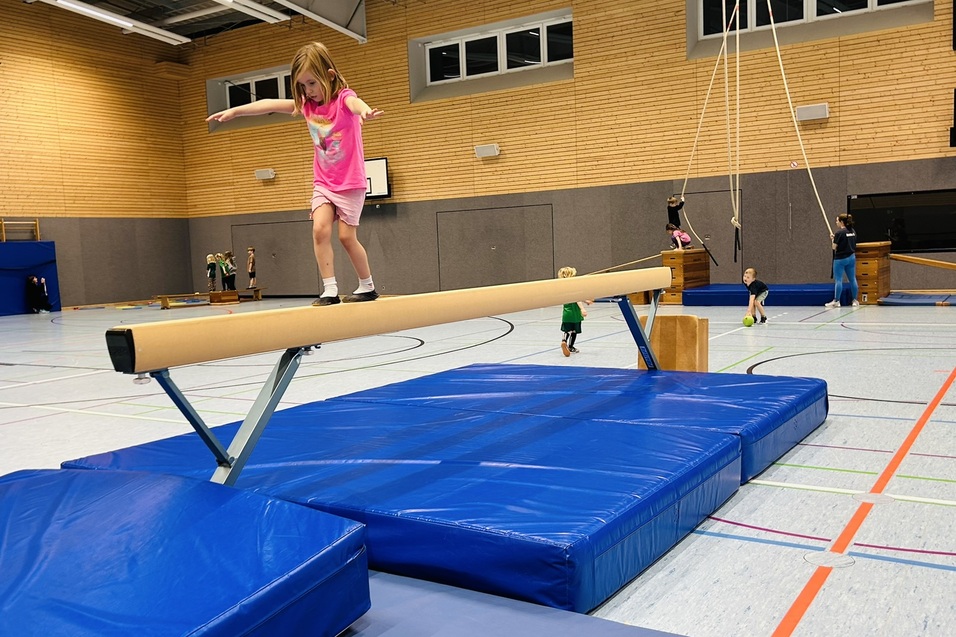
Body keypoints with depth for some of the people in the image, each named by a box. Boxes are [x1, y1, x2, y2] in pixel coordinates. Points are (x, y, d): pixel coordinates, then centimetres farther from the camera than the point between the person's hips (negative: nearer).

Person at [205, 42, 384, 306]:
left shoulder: (343, 98, -15)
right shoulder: (307, 105, 3)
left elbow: (355, 103, -40)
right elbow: (270, 104, 5)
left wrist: (364, 110, -64)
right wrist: (235, 110, 1)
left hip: (350, 182, -5)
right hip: (323, 182, 5)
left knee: (347, 237, -2)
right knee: (320, 229, -14)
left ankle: (367, 287, 18)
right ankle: (330, 290, -11)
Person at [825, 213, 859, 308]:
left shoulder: (839, 232, -14)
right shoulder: (853, 232, 7)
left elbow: (834, 247, -13)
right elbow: (853, 245, 16)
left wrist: (832, 239, 6)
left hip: (840, 258, -7)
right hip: (851, 257, 7)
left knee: (838, 279, -2)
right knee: (852, 279, 10)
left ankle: (836, 301, -1)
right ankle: (855, 300, 15)